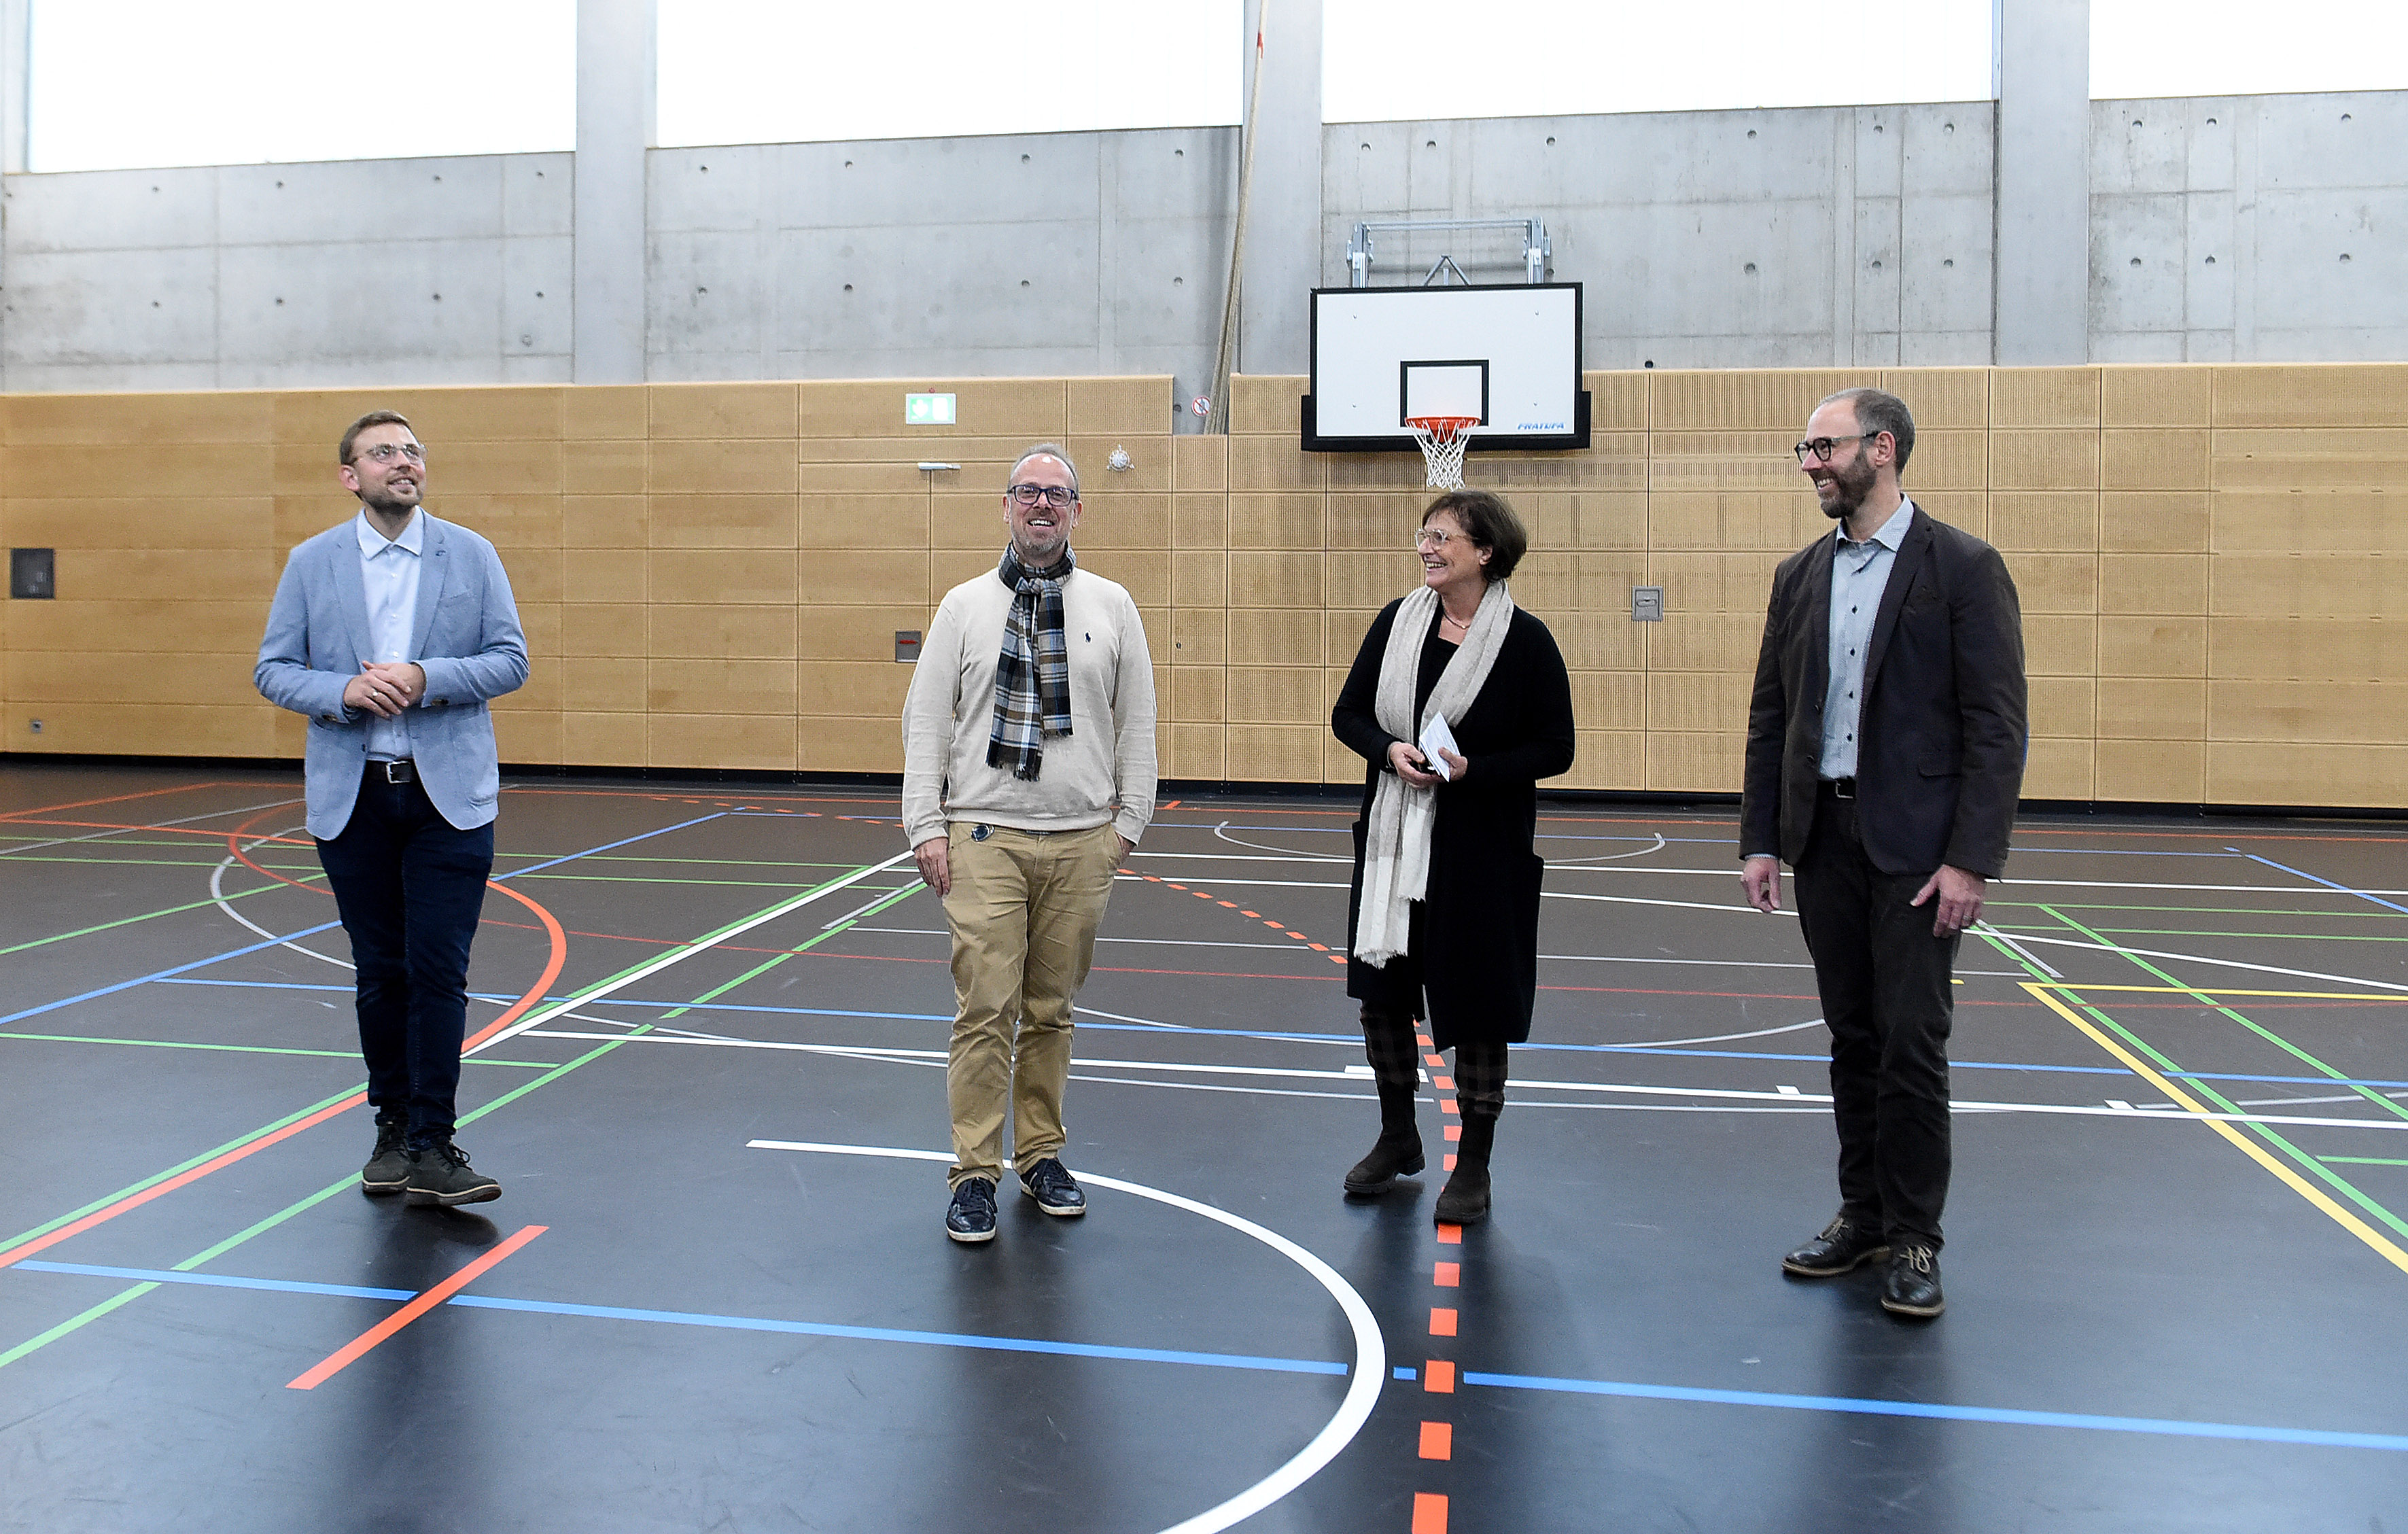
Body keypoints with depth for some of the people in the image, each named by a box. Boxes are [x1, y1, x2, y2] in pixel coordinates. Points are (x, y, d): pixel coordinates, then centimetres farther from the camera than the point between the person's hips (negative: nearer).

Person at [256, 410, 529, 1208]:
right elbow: (273, 670, 4)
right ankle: (393, 1128, 25)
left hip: (449, 793, -1)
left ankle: (431, 1147, -1)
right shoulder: (312, 562, 5)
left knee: (438, 970, -6)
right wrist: (344, 691, -14)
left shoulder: (472, 555, 3)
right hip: (351, 796, 1)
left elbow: (510, 659, 0)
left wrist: (426, 678, -16)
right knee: (380, 972, 10)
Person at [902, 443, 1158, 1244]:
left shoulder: (1112, 606, 8)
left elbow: (1137, 722, 10)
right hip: (985, 838, -1)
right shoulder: (964, 605, 6)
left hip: (1081, 843, 2)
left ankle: (1041, 1154, 24)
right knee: (985, 1009, -4)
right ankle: (975, 1171, 8)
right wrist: (926, 826, -3)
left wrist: (1129, 820, 4)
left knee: (1052, 1008, 10)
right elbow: (925, 720, 4)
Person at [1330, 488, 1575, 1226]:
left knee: (1477, 1006, 4)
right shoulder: (1398, 620, 3)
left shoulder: (1525, 639, -8)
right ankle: (1398, 1138, 33)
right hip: (1392, 838, 4)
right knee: (1381, 991, 12)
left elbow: (1555, 749, -6)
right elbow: (1348, 713, 8)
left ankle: (1473, 1165, 21)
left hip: (1484, 850, -4)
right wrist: (1389, 751, -12)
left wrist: (1474, 769, -20)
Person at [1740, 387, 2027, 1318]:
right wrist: (1759, 841, 5)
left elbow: (1997, 726, -10)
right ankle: (1863, 1214, 25)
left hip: (1916, 845, -5)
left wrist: (1970, 859, -16)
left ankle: (1914, 1240, 11)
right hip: (1824, 839, 5)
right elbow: (1770, 718, 12)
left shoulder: (1963, 568, -6)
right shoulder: (1800, 576, 11)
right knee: (1852, 1039, 13)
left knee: (1912, 1044, -2)